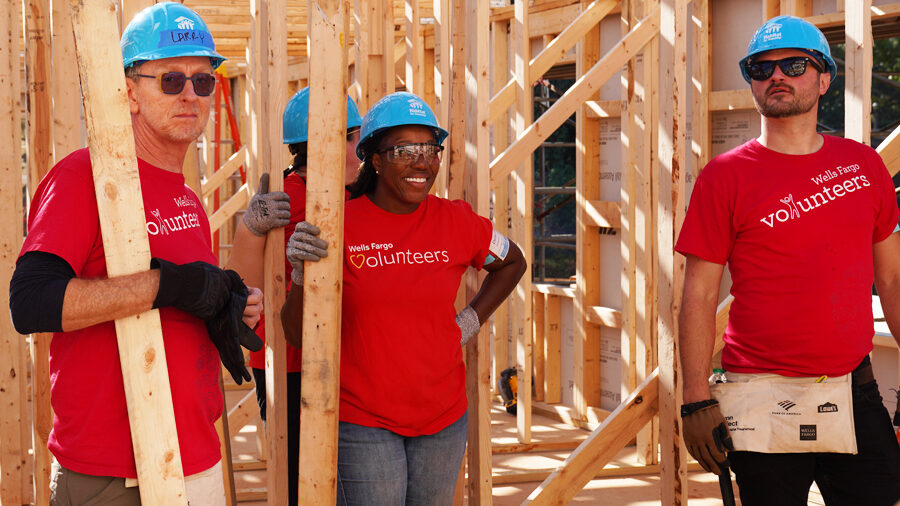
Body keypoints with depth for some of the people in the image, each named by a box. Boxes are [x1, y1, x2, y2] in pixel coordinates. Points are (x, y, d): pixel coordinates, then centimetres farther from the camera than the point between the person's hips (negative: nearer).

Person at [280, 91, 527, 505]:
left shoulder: (456, 222, -1)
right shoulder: (339, 226, -9)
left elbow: (511, 263, 21)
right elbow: (296, 334, -8)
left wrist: (470, 321, 10)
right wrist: (302, 273, -25)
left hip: (444, 420, 3)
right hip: (363, 423, -3)